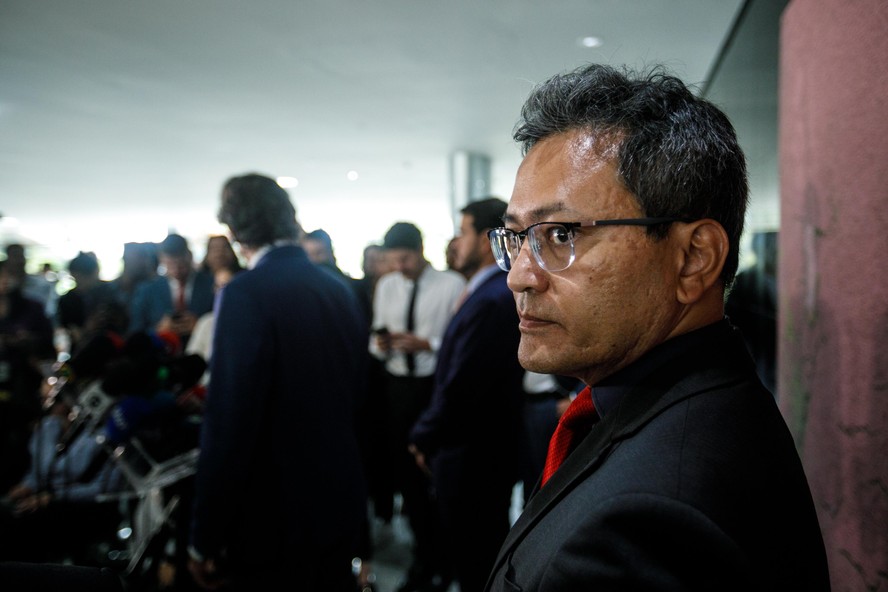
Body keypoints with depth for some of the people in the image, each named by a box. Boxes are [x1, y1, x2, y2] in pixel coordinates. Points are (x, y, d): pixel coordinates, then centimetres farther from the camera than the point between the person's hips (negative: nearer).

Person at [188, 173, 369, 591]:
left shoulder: (246, 293, -19)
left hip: (271, 519, -7)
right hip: (339, 502, 7)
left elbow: (229, 423, -23)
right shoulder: (340, 290, 4)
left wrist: (206, 540, -16)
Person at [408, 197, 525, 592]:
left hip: (472, 456, -10)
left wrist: (424, 439, -9)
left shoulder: (491, 300, -23)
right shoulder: (501, 292, 8)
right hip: (489, 451, 10)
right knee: (484, 559, 23)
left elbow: (460, 386, -24)